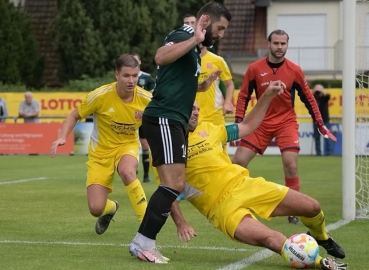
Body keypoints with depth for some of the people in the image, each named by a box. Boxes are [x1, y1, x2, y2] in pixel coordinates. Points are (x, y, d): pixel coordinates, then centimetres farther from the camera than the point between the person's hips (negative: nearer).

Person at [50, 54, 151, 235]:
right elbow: (74, 116, -7)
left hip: (127, 145, 0)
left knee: (127, 171, -38)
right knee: (96, 209, -8)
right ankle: (111, 208, 34)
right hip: (101, 151, 0)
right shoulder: (100, 96, -22)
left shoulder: (145, 99, -17)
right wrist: (62, 138, -23)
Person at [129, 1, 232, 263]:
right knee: (173, 185, -17)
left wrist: (201, 86, 23)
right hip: (164, 118, -11)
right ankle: (142, 242, -14)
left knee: (176, 186, 9)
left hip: (174, 121, 11)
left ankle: (145, 242, 10)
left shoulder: (194, 48, 22)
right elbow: (161, 57, -30)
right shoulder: (183, 36, -8)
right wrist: (195, 39, -29)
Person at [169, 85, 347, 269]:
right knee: (269, 239, -33)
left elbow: (247, 127, 22)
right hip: (222, 206, -6)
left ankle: (321, 238, 34)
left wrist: (267, 96, 14)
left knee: (312, 207, 1)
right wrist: (180, 224, -15)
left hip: (244, 185, 6)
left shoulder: (206, 128, 13)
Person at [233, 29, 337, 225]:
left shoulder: (294, 71, -5)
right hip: (261, 122, 1)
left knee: (290, 165, -17)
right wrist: (239, 121, -9)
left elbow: (308, 98, 4)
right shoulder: (254, 69, -6)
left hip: (286, 122, -1)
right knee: (238, 161, -6)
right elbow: (243, 95, 1)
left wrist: (320, 123, 2)